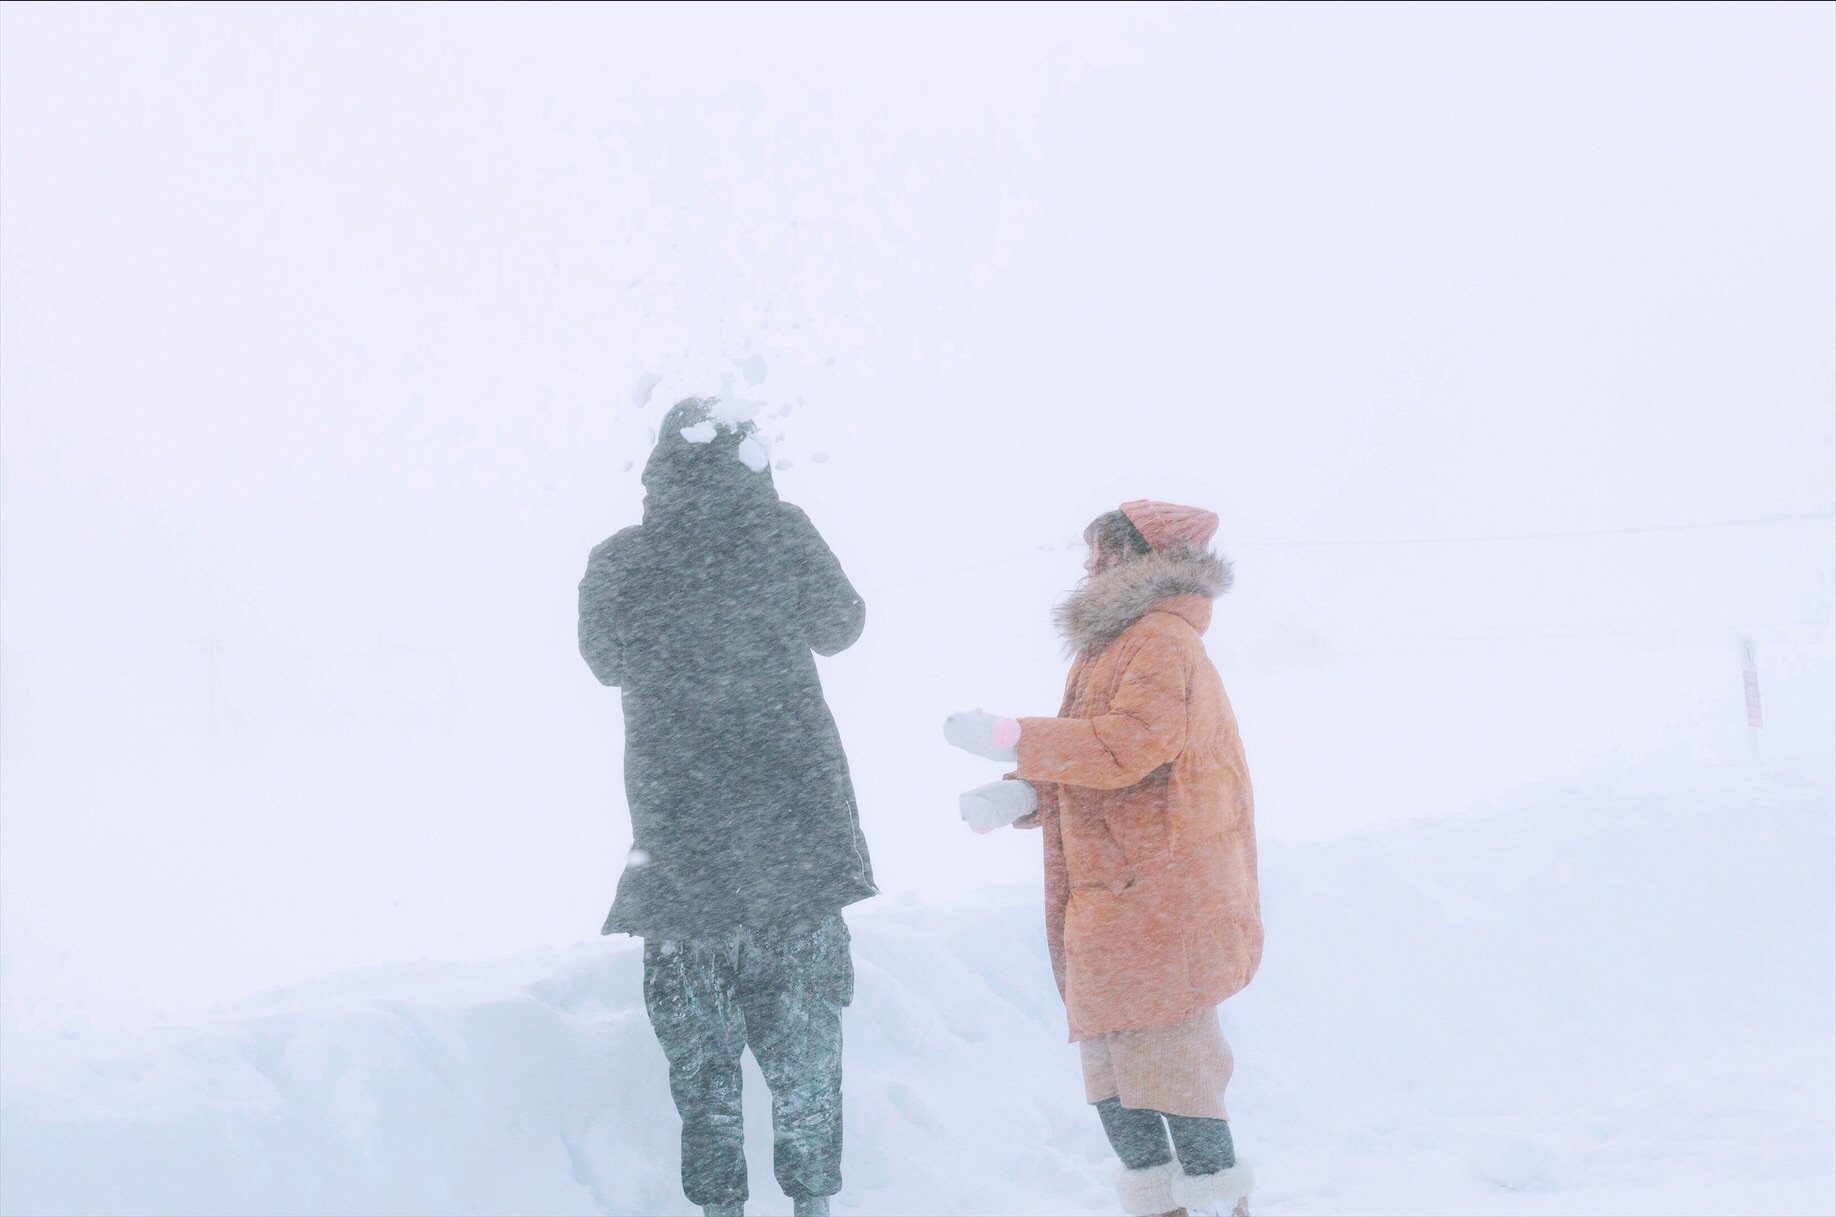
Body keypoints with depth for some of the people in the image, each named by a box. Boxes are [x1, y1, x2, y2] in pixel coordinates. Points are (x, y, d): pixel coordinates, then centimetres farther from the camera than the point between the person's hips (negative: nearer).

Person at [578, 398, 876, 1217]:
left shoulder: (617, 564, -4)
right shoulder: (782, 536, -7)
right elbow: (840, 628, 11)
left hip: (679, 837, 0)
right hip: (794, 828, 0)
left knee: (699, 1042, 9)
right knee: (802, 1027, 10)